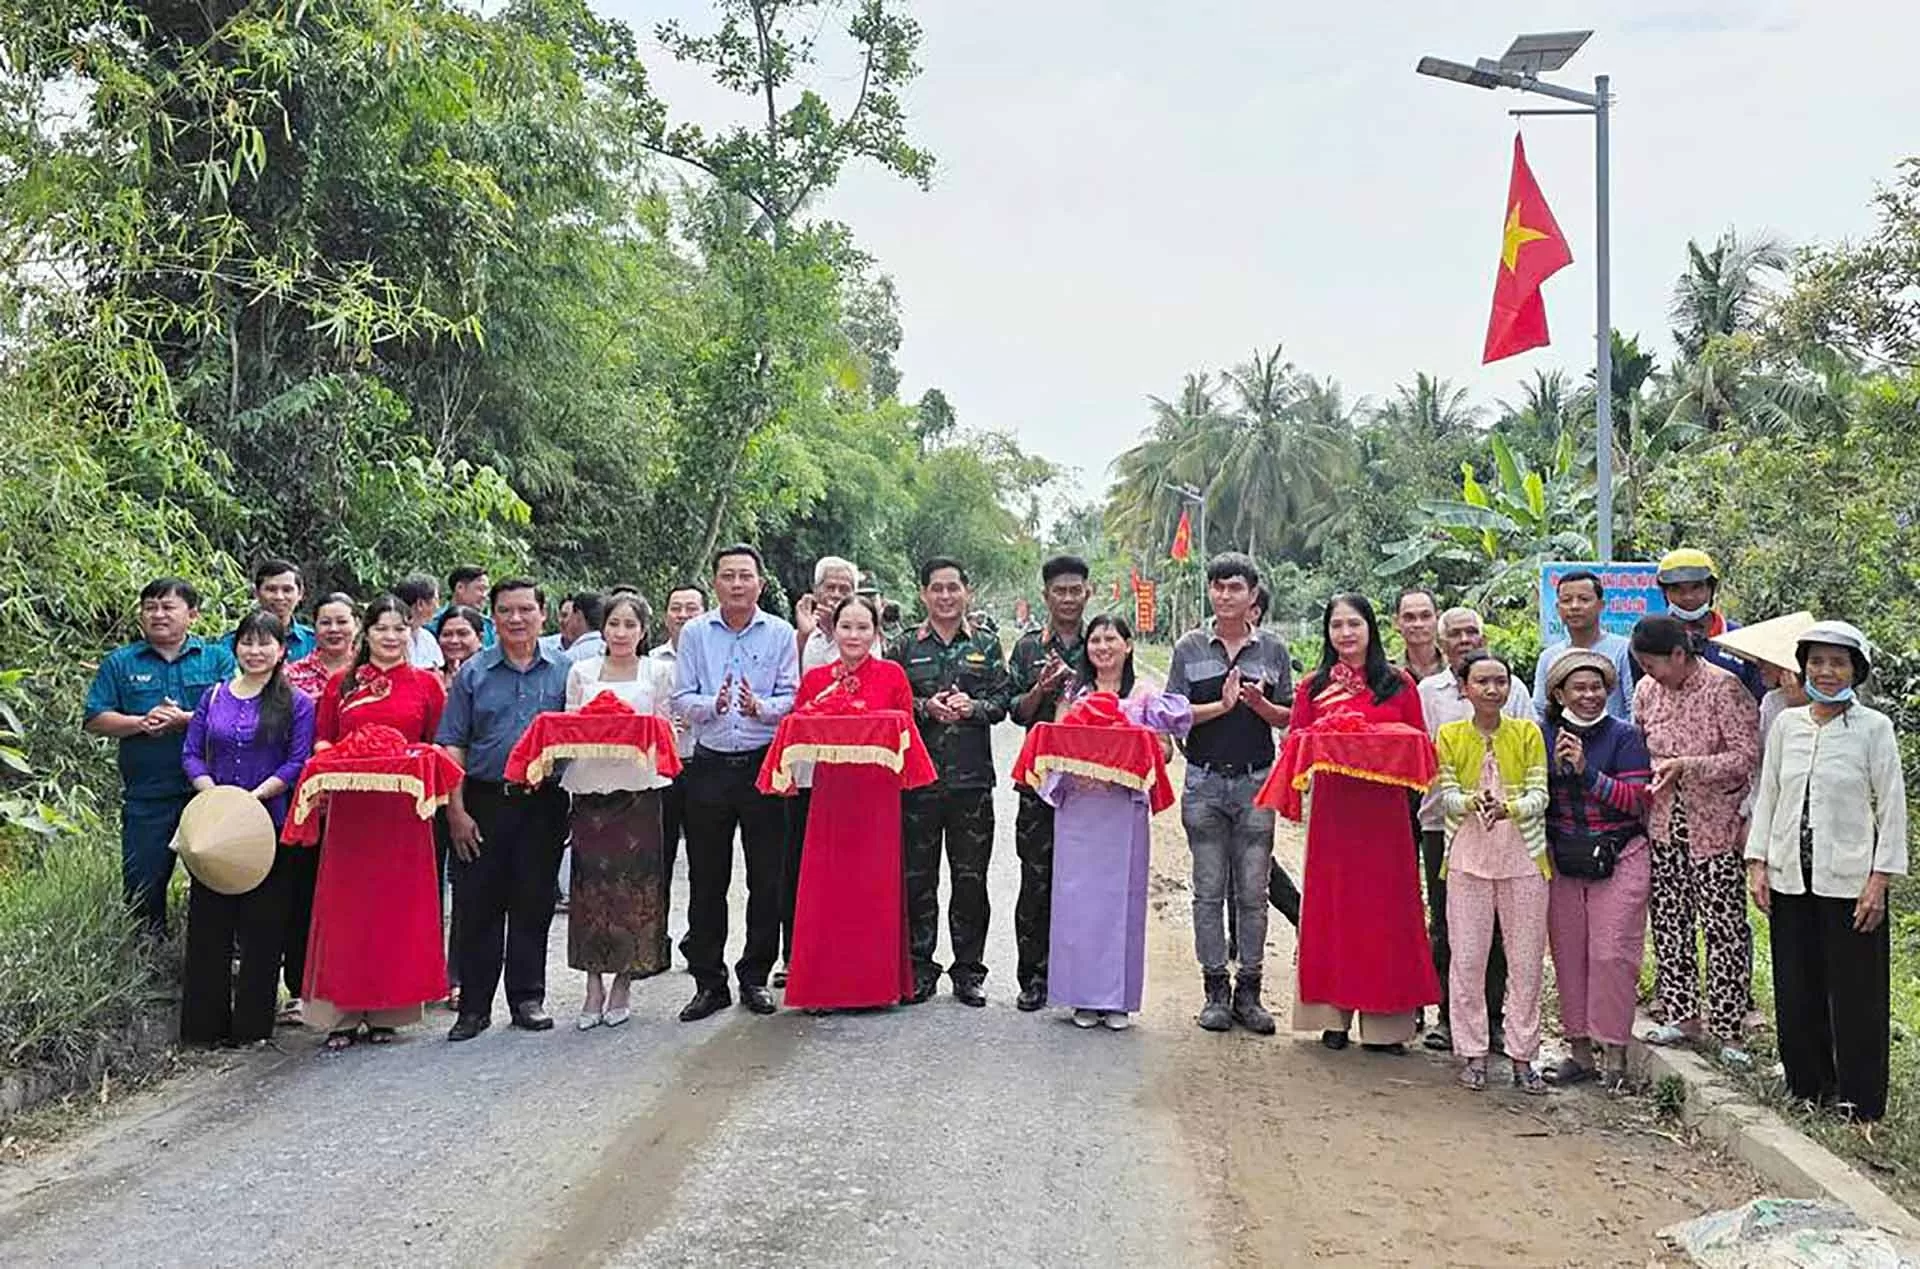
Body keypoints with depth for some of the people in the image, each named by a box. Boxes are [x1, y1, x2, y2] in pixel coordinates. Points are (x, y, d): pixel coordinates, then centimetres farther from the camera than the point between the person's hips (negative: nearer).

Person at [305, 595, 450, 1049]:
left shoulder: (426, 683, 8)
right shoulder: (342, 683, 11)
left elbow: (439, 744, 7)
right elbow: (321, 740, 13)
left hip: (404, 806, -1)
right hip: (350, 806, 1)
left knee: (397, 904, 1)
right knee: (346, 905, 0)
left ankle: (386, 1010, 10)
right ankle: (342, 1012, 6)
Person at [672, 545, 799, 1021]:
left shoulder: (780, 634, 3)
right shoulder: (694, 633, 6)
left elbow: (791, 699, -1)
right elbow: (682, 700, 2)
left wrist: (760, 707, -21)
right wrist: (714, 705, -18)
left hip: (763, 764, -1)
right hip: (709, 765, 1)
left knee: (767, 878, 4)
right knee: (706, 880, 5)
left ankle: (755, 977, 17)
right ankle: (709, 982, 15)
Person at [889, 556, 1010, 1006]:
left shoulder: (986, 645, 10)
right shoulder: (905, 646, 8)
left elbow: (1001, 702, 6)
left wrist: (972, 707, -13)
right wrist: (926, 708, -12)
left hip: (972, 778, 0)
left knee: (971, 879, 4)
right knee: (917, 877, 4)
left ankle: (969, 972, 14)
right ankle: (919, 969, 14)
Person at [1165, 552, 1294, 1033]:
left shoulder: (1274, 649, 7)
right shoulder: (1190, 647, 4)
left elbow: (1288, 718, 8)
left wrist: (1260, 704, -12)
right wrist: (1222, 705, -13)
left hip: (1256, 781, 0)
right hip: (1204, 781, 0)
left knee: (1253, 892, 2)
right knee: (1209, 890, 3)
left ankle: (1249, 990, 11)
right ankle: (1215, 989, 12)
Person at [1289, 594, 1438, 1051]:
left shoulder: (1398, 683, 6)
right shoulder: (1314, 687, 7)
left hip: (1383, 808, -1)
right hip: (1332, 807, 1)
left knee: (1385, 904, 1)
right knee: (1332, 904, 3)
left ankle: (1384, 1022, 7)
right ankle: (1334, 1015, 10)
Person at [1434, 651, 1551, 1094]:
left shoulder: (1528, 733, 1)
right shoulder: (1450, 735, 1)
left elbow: (1540, 795, -4)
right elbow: (1447, 796, -3)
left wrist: (1509, 808, -24)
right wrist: (1473, 802, -25)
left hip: (1523, 858, 0)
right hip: (1468, 858, 0)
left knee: (1526, 961, 5)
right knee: (1467, 958, 2)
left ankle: (1522, 1056, 16)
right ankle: (1473, 1054, 13)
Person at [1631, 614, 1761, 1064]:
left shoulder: (1723, 688, -12)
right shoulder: (1646, 690, 5)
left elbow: (1748, 755, -14)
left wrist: (1686, 765, -20)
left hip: (1714, 824, -5)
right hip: (1663, 823, 6)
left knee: (1724, 925, -1)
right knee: (1668, 920, 9)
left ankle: (1727, 1028, 7)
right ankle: (1681, 1014, 21)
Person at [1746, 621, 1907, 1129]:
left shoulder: (1873, 727, -4)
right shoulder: (1786, 723, 6)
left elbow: (1892, 807, -4)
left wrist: (1880, 879, -9)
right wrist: (1757, 864, 4)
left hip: (1848, 880, -4)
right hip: (1790, 877, 4)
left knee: (1855, 992, 3)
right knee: (1796, 990, 9)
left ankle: (1860, 1103, 15)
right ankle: (1807, 1088, 24)